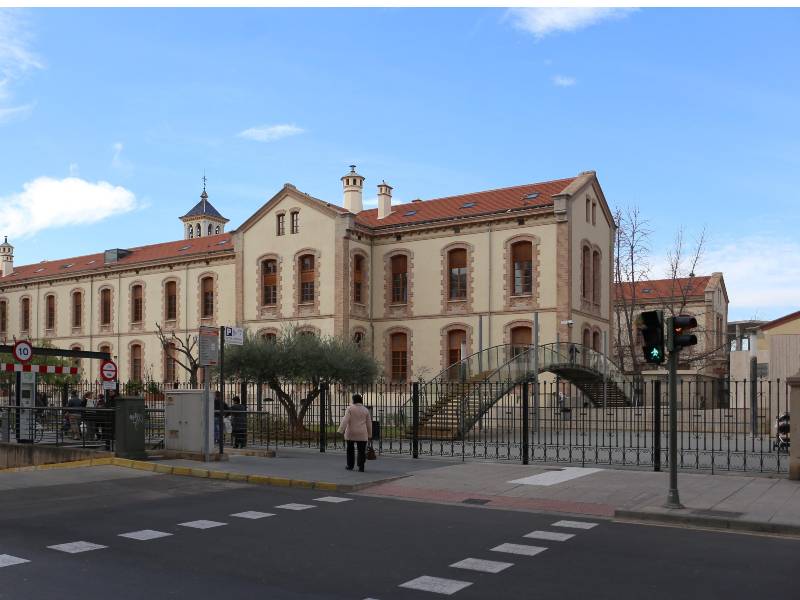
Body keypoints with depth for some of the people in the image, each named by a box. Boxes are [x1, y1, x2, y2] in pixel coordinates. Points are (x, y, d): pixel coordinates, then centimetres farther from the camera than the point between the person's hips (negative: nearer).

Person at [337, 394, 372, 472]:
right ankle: (361, 467, -9)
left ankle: (350, 466, 20)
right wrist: (370, 435, 15)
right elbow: (369, 423, 6)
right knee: (361, 451, 2)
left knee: (350, 450, 14)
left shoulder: (350, 408, -5)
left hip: (351, 433, -1)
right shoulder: (365, 410, 4)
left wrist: (341, 430, -18)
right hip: (362, 434, 1)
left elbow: (345, 420, -15)